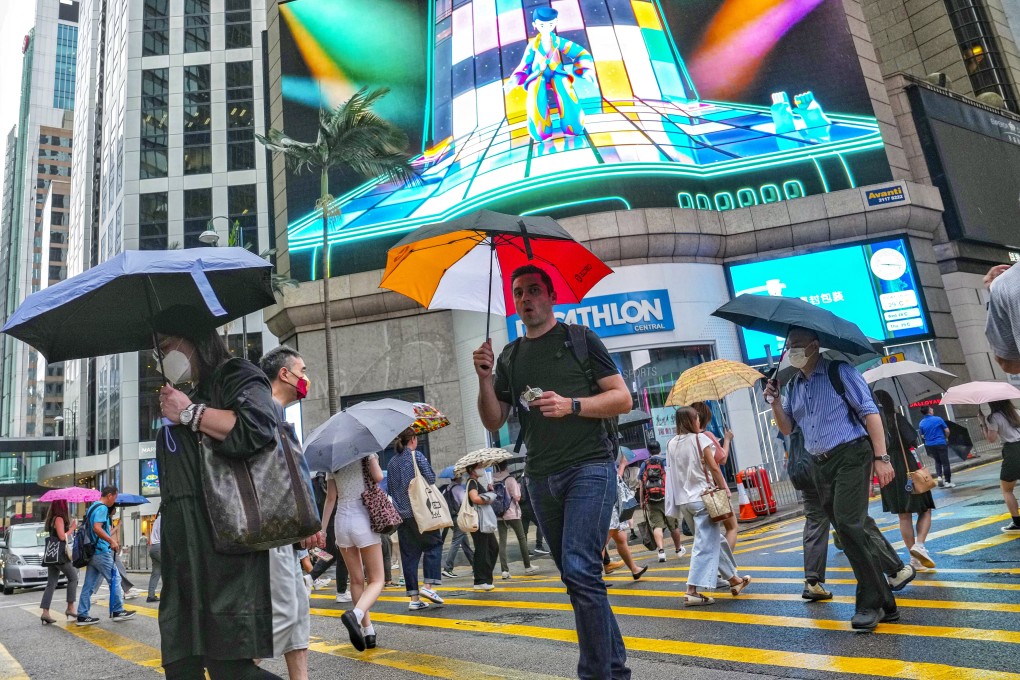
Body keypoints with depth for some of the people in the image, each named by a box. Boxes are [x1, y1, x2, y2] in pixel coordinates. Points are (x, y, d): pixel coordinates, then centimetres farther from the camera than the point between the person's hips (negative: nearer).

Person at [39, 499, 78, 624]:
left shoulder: (53, 519, 14)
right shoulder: (59, 519, -13)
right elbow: (62, 536, -19)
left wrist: (70, 528, 9)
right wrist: (72, 528, -7)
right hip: (60, 554, -8)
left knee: (51, 583, 5)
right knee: (73, 577, 4)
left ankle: (45, 612, 0)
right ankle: (70, 608, 3)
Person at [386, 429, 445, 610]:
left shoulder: (392, 462, 12)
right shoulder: (417, 456, -6)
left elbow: (390, 488, 16)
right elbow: (431, 479, -9)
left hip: (401, 514, 6)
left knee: (408, 553, 7)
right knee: (434, 543, 9)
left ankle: (414, 598, 8)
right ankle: (428, 585, -3)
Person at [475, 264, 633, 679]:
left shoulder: (579, 339, 1)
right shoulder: (509, 357, 12)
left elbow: (623, 399, -1)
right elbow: (494, 423, 10)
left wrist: (572, 405, -16)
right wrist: (485, 380, -7)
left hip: (589, 467, -5)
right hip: (541, 478, 5)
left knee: (579, 570, -16)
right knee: (580, 578, 12)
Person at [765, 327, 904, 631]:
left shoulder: (838, 371, -4)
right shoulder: (794, 385, 14)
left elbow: (869, 411, -8)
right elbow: (787, 428, 15)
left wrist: (881, 458, -15)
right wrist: (775, 401, -3)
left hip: (851, 455, -7)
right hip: (823, 465, 7)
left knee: (848, 524, -17)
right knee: (850, 531, 8)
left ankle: (870, 603, -5)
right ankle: (884, 604, 18)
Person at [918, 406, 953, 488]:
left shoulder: (921, 423, -1)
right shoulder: (938, 419, -10)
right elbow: (947, 430, -4)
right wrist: (946, 438, 15)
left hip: (929, 445, 4)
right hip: (941, 443, -4)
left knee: (937, 461, 21)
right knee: (945, 462, 4)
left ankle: (939, 476, 3)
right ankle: (948, 481, 7)